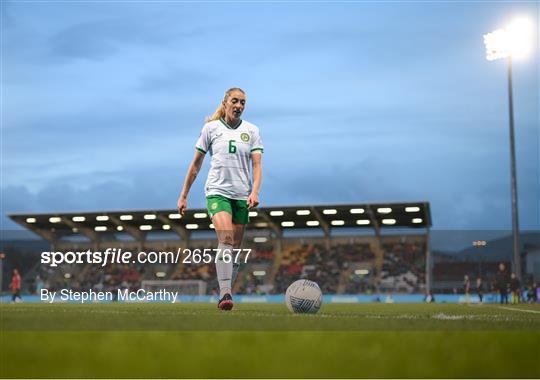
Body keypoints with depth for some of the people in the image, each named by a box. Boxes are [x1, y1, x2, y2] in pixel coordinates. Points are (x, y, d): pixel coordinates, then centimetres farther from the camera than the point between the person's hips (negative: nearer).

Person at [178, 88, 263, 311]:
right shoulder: (211, 128, 5)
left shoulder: (251, 131, 8)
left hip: (242, 195, 3)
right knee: (225, 238, -24)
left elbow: (257, 165, 0)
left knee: (235, 247, 3)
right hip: (217, 191, -3)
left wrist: (255, 191, -18)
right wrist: (183, 195, 10)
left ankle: (225, 296, 14)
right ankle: (225, 293, -31)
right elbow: (196, 164, 10)